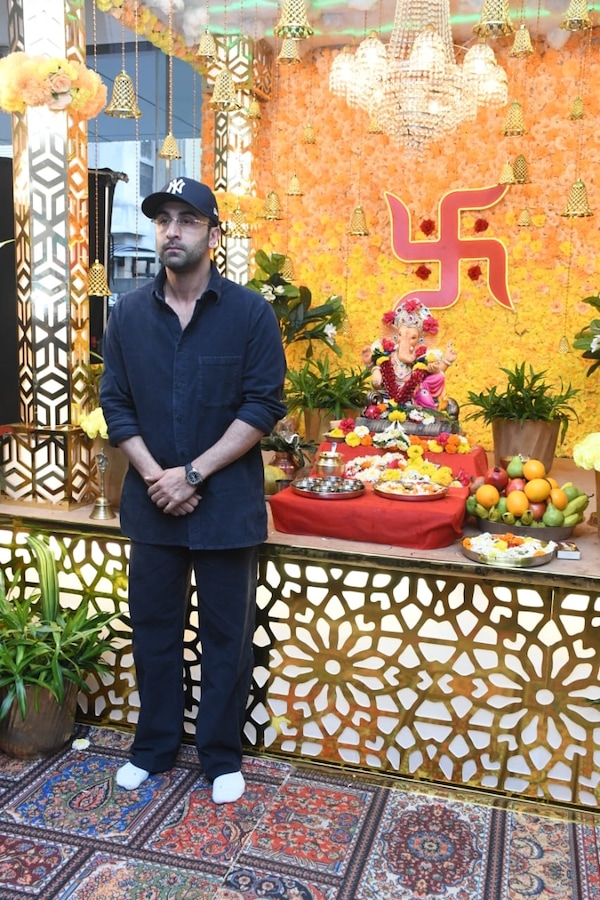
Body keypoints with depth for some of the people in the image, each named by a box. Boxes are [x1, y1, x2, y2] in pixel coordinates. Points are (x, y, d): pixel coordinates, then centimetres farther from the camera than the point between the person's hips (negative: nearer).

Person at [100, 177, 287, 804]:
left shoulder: (250, 312, -6)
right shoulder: (129, 314, 4)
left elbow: (263, 406, -10)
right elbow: (115, 404, 3)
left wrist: (192, 473, -15)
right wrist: (154, 475, -11)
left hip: (227, 502, -2)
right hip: (151, 502, 3)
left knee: (226, 634, 10)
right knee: (152, 628, 14)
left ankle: (221, 756, 29)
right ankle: (153, 747, 35)